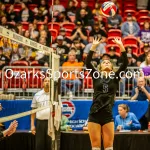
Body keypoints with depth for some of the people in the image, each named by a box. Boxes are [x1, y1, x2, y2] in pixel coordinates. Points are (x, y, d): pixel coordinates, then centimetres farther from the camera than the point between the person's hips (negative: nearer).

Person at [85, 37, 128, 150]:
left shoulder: (115, 78, 9)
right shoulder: (96, 76, 9)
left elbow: (125, 63, -1)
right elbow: (87, 63, -3)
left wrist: (121, 46, -8)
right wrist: (94, 46, -9)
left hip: (108, 115, 0)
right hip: (94, 114, 0)